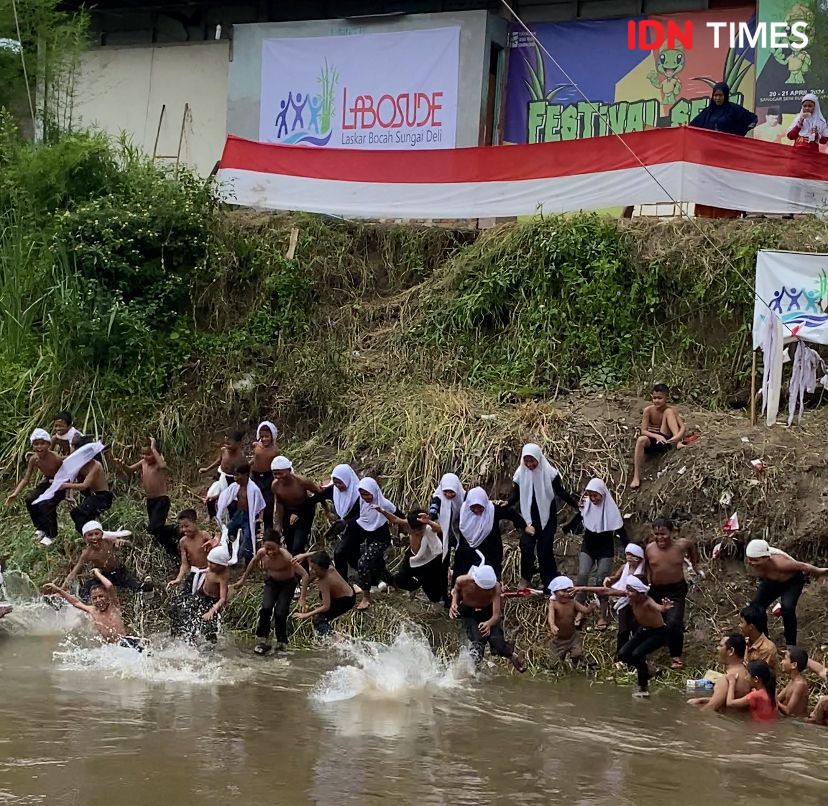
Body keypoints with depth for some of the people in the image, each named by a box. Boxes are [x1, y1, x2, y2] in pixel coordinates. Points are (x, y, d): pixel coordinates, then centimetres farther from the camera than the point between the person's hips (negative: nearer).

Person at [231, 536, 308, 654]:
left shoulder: (285, 556, -37)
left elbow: (304, 574, -38)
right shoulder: (261, 553, -24)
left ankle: (281, 644, 10)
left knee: (280, 613, -11)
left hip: (288, 583, -3)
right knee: (266, 608, -15)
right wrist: (242, 580, 9)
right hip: (271, 582, 3)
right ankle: (262, 641, 0)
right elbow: (253, 562, 2)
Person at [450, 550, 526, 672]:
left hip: (488, 614, 0)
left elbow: (496, 615, -34)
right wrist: (454, 603, -21)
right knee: (478, 642, -25)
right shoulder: (462, 581, -29)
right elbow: (456, 590, -1)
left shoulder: (495, 586, -32)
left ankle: (512, 654, 16)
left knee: (497, 643, -15)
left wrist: (488, 624, -57)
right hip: (469, 614, 0)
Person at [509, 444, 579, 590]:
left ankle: (550, 585, 7)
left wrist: (576, 503, -13)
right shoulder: (520, 474, -2)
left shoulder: (549, 473, -8)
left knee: (545, 550, -2)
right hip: (529, 519, 1)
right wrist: (505, 504, -13)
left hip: (547, 518, -1)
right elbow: (515, 496, 6)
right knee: (526, 547, -15)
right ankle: (526, 579, 2)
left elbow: (561, 492, -2)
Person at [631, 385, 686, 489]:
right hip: (651, 440, 0)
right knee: (641, 440, -38)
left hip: (665, 440, 0)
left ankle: (678, 442, -28)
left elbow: (683, 427, -16)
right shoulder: (648, 410, -7)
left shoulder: (670, 410, -5)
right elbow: (643, 431, -12)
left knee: (668, 412, -16)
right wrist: (657, 436, -31)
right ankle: (636, 477, -37)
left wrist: (678, 437, -39)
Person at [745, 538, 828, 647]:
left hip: (792, 582, -5)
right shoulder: (750, 559, -30)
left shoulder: (779, 563, -45)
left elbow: (803, 567, -28)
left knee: (787, 608, -26)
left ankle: (791, 645, -12)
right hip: (770, 581, 5)